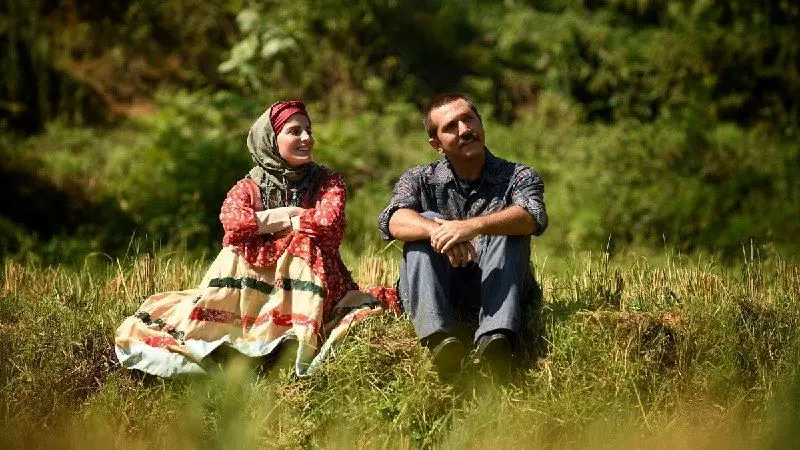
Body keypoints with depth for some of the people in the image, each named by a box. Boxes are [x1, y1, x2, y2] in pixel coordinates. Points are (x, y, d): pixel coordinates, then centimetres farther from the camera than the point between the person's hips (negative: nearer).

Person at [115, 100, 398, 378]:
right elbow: (233, 221, -18)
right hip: (257, 284, 1)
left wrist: (265, 222, -6)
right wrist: (293, 214, -12)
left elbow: (329, 225, -16)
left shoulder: (328, 183, 7)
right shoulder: (248, 188, 6)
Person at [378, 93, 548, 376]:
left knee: (509, 231, -23)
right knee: (426, 220, -20)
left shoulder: (516, 177, 5)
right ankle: (440, 337, -41)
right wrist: (437, 230, -37)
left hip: (495, 296, 0)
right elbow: (394, 221, -15)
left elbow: (533, 217, -20)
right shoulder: (420, 180, 8)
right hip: (435, 297, 1)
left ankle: (495, 338, -45)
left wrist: (474, 226, -38)